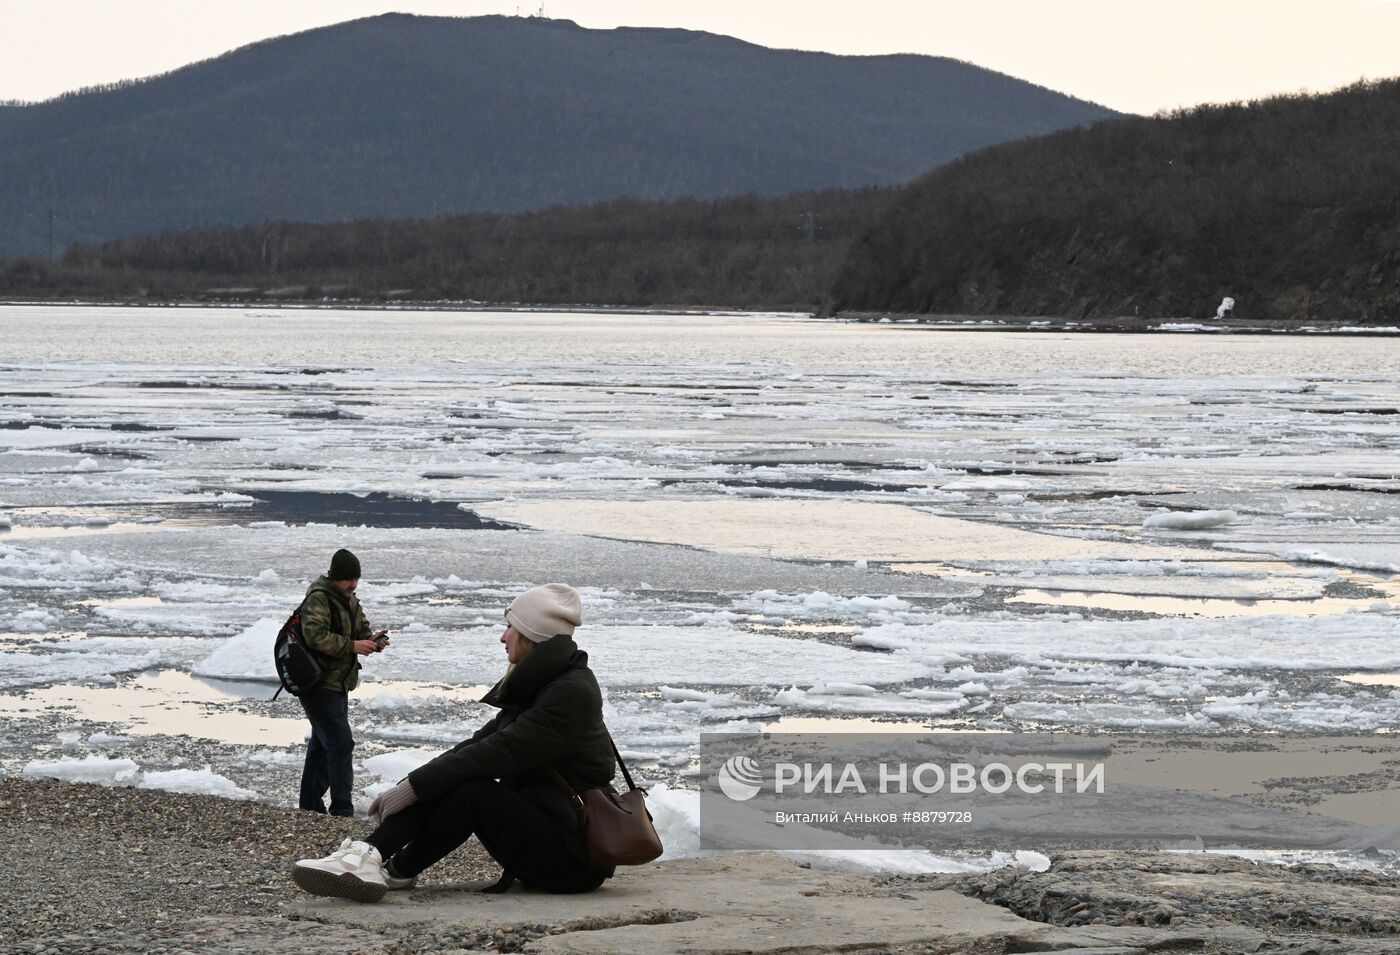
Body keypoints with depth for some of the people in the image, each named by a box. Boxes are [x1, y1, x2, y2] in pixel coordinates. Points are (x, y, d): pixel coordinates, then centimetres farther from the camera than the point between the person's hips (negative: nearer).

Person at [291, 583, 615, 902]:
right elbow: (479, 743, 11)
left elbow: (499, 753, -23)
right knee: (441, 784, -6)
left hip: (577, 860, -9)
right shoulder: (534, 686, 15)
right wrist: (405, 788, 1)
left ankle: (397, 872, -12)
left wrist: (413, 788, -21)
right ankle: (370, 855, -24)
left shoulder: (572, 692, -17)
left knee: (474, 790, -26)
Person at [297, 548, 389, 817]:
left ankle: (310, 803, 27)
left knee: (322, 743, 17)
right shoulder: (318, 599, -16)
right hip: (319, 684, -10)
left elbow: (361, 629, 22)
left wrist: (371, 641, -1)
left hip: (338, 684, 10)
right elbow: (315, 636, -29)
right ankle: (342, 809, -14)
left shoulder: (349, 600, 14)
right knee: (341, 742, -14)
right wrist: (352, 645, -30)